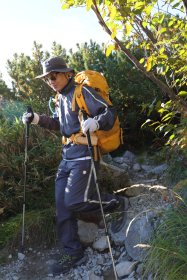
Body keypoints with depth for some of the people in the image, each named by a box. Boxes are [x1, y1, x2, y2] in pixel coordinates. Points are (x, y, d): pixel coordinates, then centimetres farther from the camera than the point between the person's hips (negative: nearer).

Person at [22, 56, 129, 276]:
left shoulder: (82, 92, -9)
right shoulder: (61, 97, 18)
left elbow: (110, 113, -15)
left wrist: (95, 122, -36)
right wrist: (38, 119, 15)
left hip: (84, 154, -8)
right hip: (67, 155, 9)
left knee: (74, 202, -14)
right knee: (62, 205, 3)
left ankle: (117, 204, 11)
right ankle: (73, 253, 14)